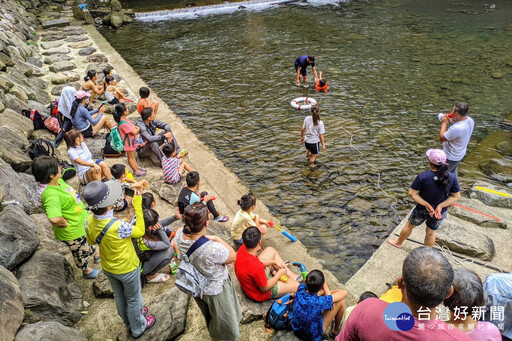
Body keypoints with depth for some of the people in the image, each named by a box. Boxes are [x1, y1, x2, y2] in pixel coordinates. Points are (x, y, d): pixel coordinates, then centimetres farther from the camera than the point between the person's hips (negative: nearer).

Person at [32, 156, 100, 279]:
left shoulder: (59, 181, -8)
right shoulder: (51, 195, -38)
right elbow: (54, 218, -52)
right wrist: (66, 224, -31)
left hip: (83, 221, 8)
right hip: (73, 232, -8)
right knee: (81, 253, 22)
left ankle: (96, 253, 65)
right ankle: (86, 271, 50)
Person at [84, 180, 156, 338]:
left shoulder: (90, 220, -21)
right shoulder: (118, 226, -41)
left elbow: (91, 241, -1)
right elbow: (140, 231, -21)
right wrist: (137, 204, -25)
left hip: (108, 268, 6)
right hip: (127, 269, -6)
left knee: (119, 296, 30)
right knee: (133, 299, 21)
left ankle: (129, 321, 56)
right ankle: (138, 328, 46)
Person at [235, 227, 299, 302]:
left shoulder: (242, 248, -18)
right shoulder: (257, 267, -41)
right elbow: (264, 288, -24)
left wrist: (273, 262, 4)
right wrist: (279, 275, -11)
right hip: (260, 292, -8)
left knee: (270, 250, 17)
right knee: (298, 287, -10)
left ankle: (292, 276, 23)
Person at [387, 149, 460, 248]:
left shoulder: (423, 177, -28)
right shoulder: (452, 177, -18)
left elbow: (412, 193, -24)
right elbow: (456, 196, -11)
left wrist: (426, 205, -20)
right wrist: (440, 206, -17)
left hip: (422, 210, -2)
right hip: (441, 212, 2)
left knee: (409, 225, 24)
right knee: (431, 233, 24)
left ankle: (398, 243, 48)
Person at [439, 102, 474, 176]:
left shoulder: (456, 128, -39)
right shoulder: (470, 120, -11)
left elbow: (442, 138, -24)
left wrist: (444, 123, -16)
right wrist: (454, 120, -5)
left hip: (450, 157, -8)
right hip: (460, 154, 8)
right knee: (453, 173, 29)